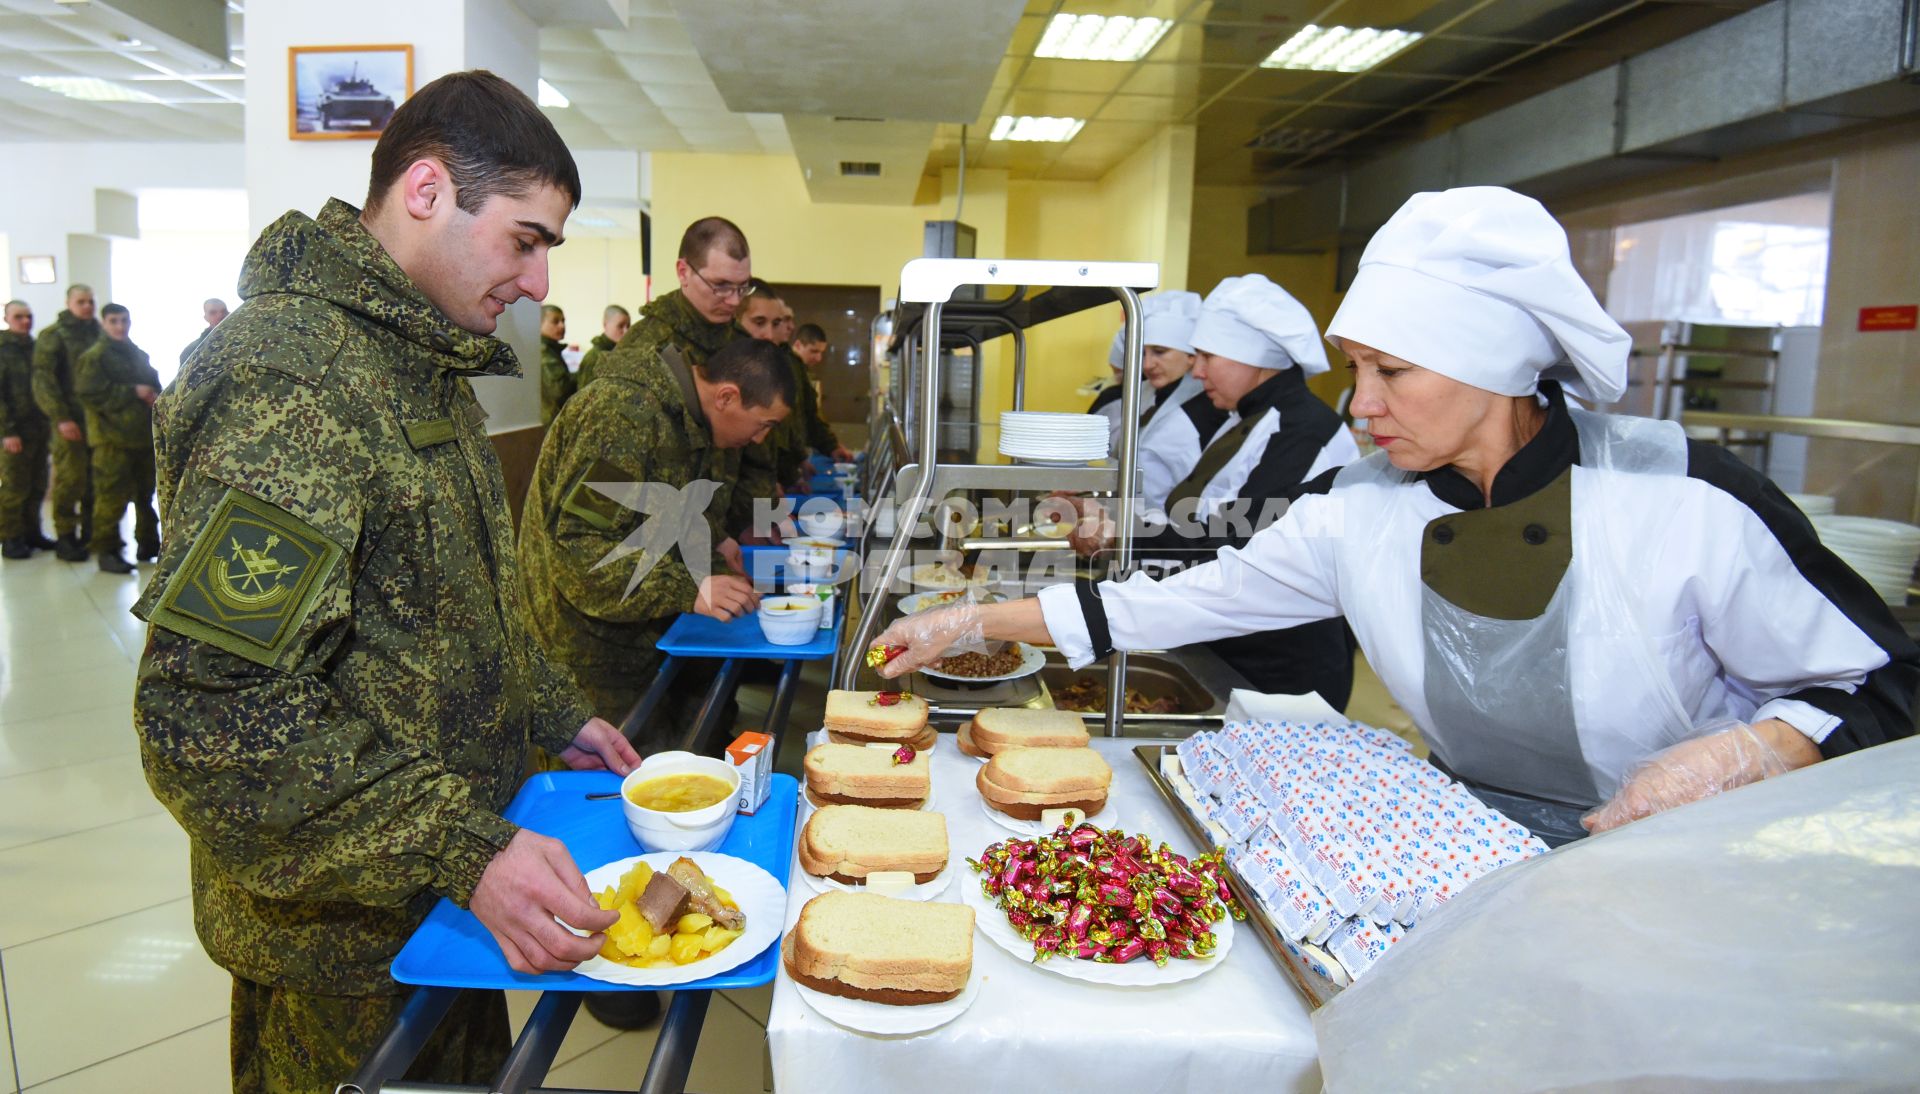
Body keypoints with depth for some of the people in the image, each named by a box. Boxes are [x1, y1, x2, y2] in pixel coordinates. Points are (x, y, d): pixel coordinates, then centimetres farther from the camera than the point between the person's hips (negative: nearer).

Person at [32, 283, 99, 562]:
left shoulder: (99, 334, 14)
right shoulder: (52, 336, -1)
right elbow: (43, 380, -7)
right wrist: (60, 418, -14)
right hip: (70, 420, -5)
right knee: (70, 478, -6)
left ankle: (91, 532, 19)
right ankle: (65, 537, 3)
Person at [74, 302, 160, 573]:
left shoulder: (139, 355, 17)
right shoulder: (94, 357, -5)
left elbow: (154, 385, 28)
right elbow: (89, 394, -15)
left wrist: (155, 398, 5)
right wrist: (133, 392, -17)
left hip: (145, 435, 7)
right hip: (112, 438, -7)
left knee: (146, 492, 14)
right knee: (112, 496, -8)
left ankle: (148, 543, 25)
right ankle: (106, 550, -2)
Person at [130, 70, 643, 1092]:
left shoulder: (422, 361, 9)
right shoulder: (289, 374, -25)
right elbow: (208, 715, -30)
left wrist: (555, 714, 11)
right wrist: (464, 852, -32)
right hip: (342, 939, -9)